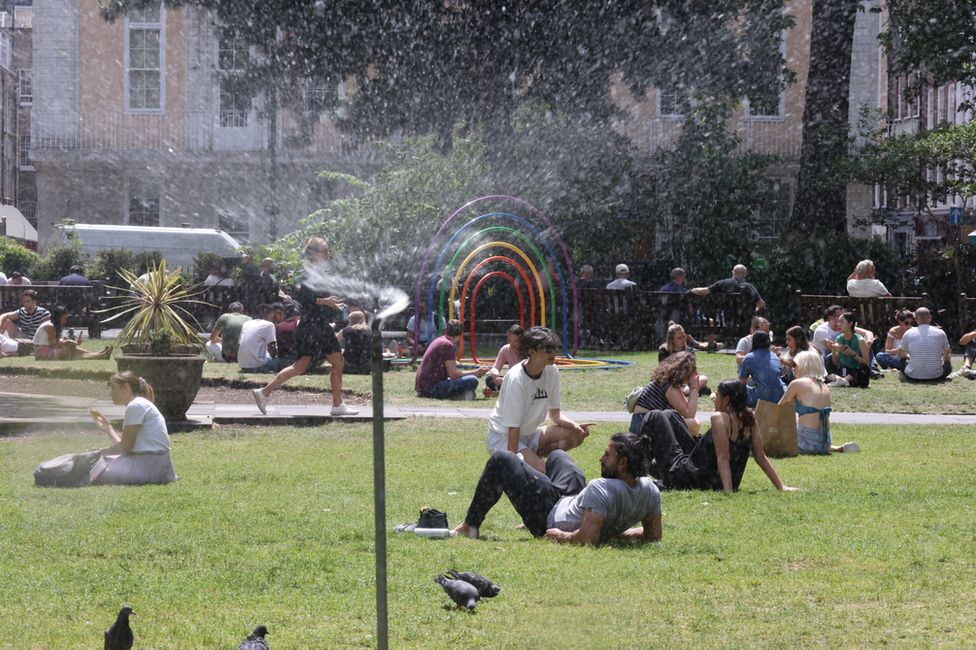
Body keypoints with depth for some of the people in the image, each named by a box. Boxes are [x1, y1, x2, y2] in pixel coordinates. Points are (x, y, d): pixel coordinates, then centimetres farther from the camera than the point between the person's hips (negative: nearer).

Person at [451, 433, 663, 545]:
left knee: (500, 460, 2)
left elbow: (587, 539, -44)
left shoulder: (602, 490, -40)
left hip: (551, 517, -8)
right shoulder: (650, 491, -18)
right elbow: (654, 536, -6)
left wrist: (562, 537, -25)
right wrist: (615, 533, 2)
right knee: (557, 455, 33)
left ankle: (470, 526, 15)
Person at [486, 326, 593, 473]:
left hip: (529, 434, 7)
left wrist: (576, 426, -16)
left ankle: (533, 456, 0)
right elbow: (513, 428, -25)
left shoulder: (551, 372, -5)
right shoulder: (516, 379, -25)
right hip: (503, 437, -7)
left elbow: (555, 413, 3)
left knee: (576, 435, -10)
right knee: (542, 471, -28)